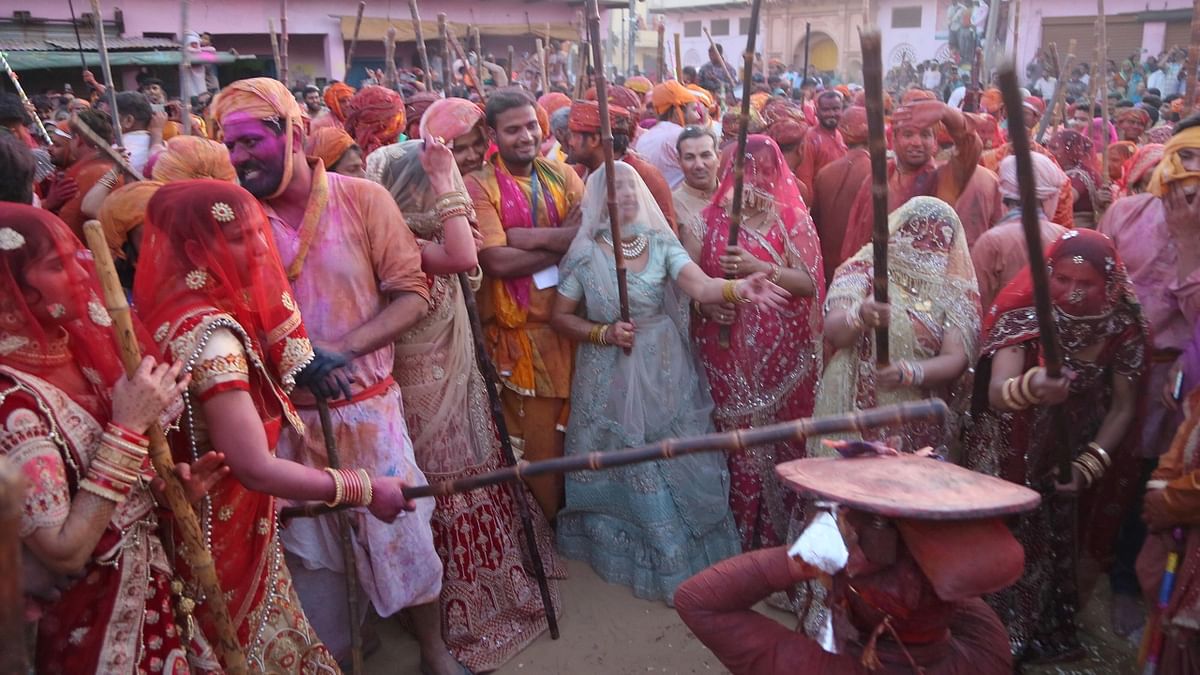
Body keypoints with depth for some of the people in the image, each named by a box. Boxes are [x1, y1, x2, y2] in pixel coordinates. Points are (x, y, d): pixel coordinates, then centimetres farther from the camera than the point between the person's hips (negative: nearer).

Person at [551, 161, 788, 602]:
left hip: (664, 375, 2)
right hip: (610, 381, -1)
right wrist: (604, 333, -14)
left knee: (678, 464, 8)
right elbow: (561, 316, 2)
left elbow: (700, 285, -20)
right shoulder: (584, 255, -5)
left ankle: (691, 555, 28)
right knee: (624, 472, 7)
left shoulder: (662, 243, -3)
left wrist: (738, 287, -40)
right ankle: (630, 554, 27)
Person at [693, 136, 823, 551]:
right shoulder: (712, 219, 6)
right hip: (728, 352, 1)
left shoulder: (792, 219, 3)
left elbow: (809, 282, -6)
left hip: (783, 354, 0)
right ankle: (741, 536, 16)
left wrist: (759, 268, -17)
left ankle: (779, 532, 20)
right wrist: (707, 303, -11)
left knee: (782, 439, 4)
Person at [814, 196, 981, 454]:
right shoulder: (863, 270, 2)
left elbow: (956, 359, -4)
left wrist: (910, 373, -23)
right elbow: (833, 333, -12)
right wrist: (859, 316, -34)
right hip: (856, 413, -1)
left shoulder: (956, 290, 6)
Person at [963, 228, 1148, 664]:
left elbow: (1124, 406, -4)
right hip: (1013, 455, -3)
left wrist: (1089, 464, -15)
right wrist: (1031, 386, -56)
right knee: (1011, 540, -3)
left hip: (1080, 450, 3)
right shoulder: (1023, 317, -20)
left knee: (1066, 542, 11)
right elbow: (997, 394, -34)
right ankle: (1001, 635, 19)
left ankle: (1053, 628, 37)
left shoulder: (1123, 328, -11)